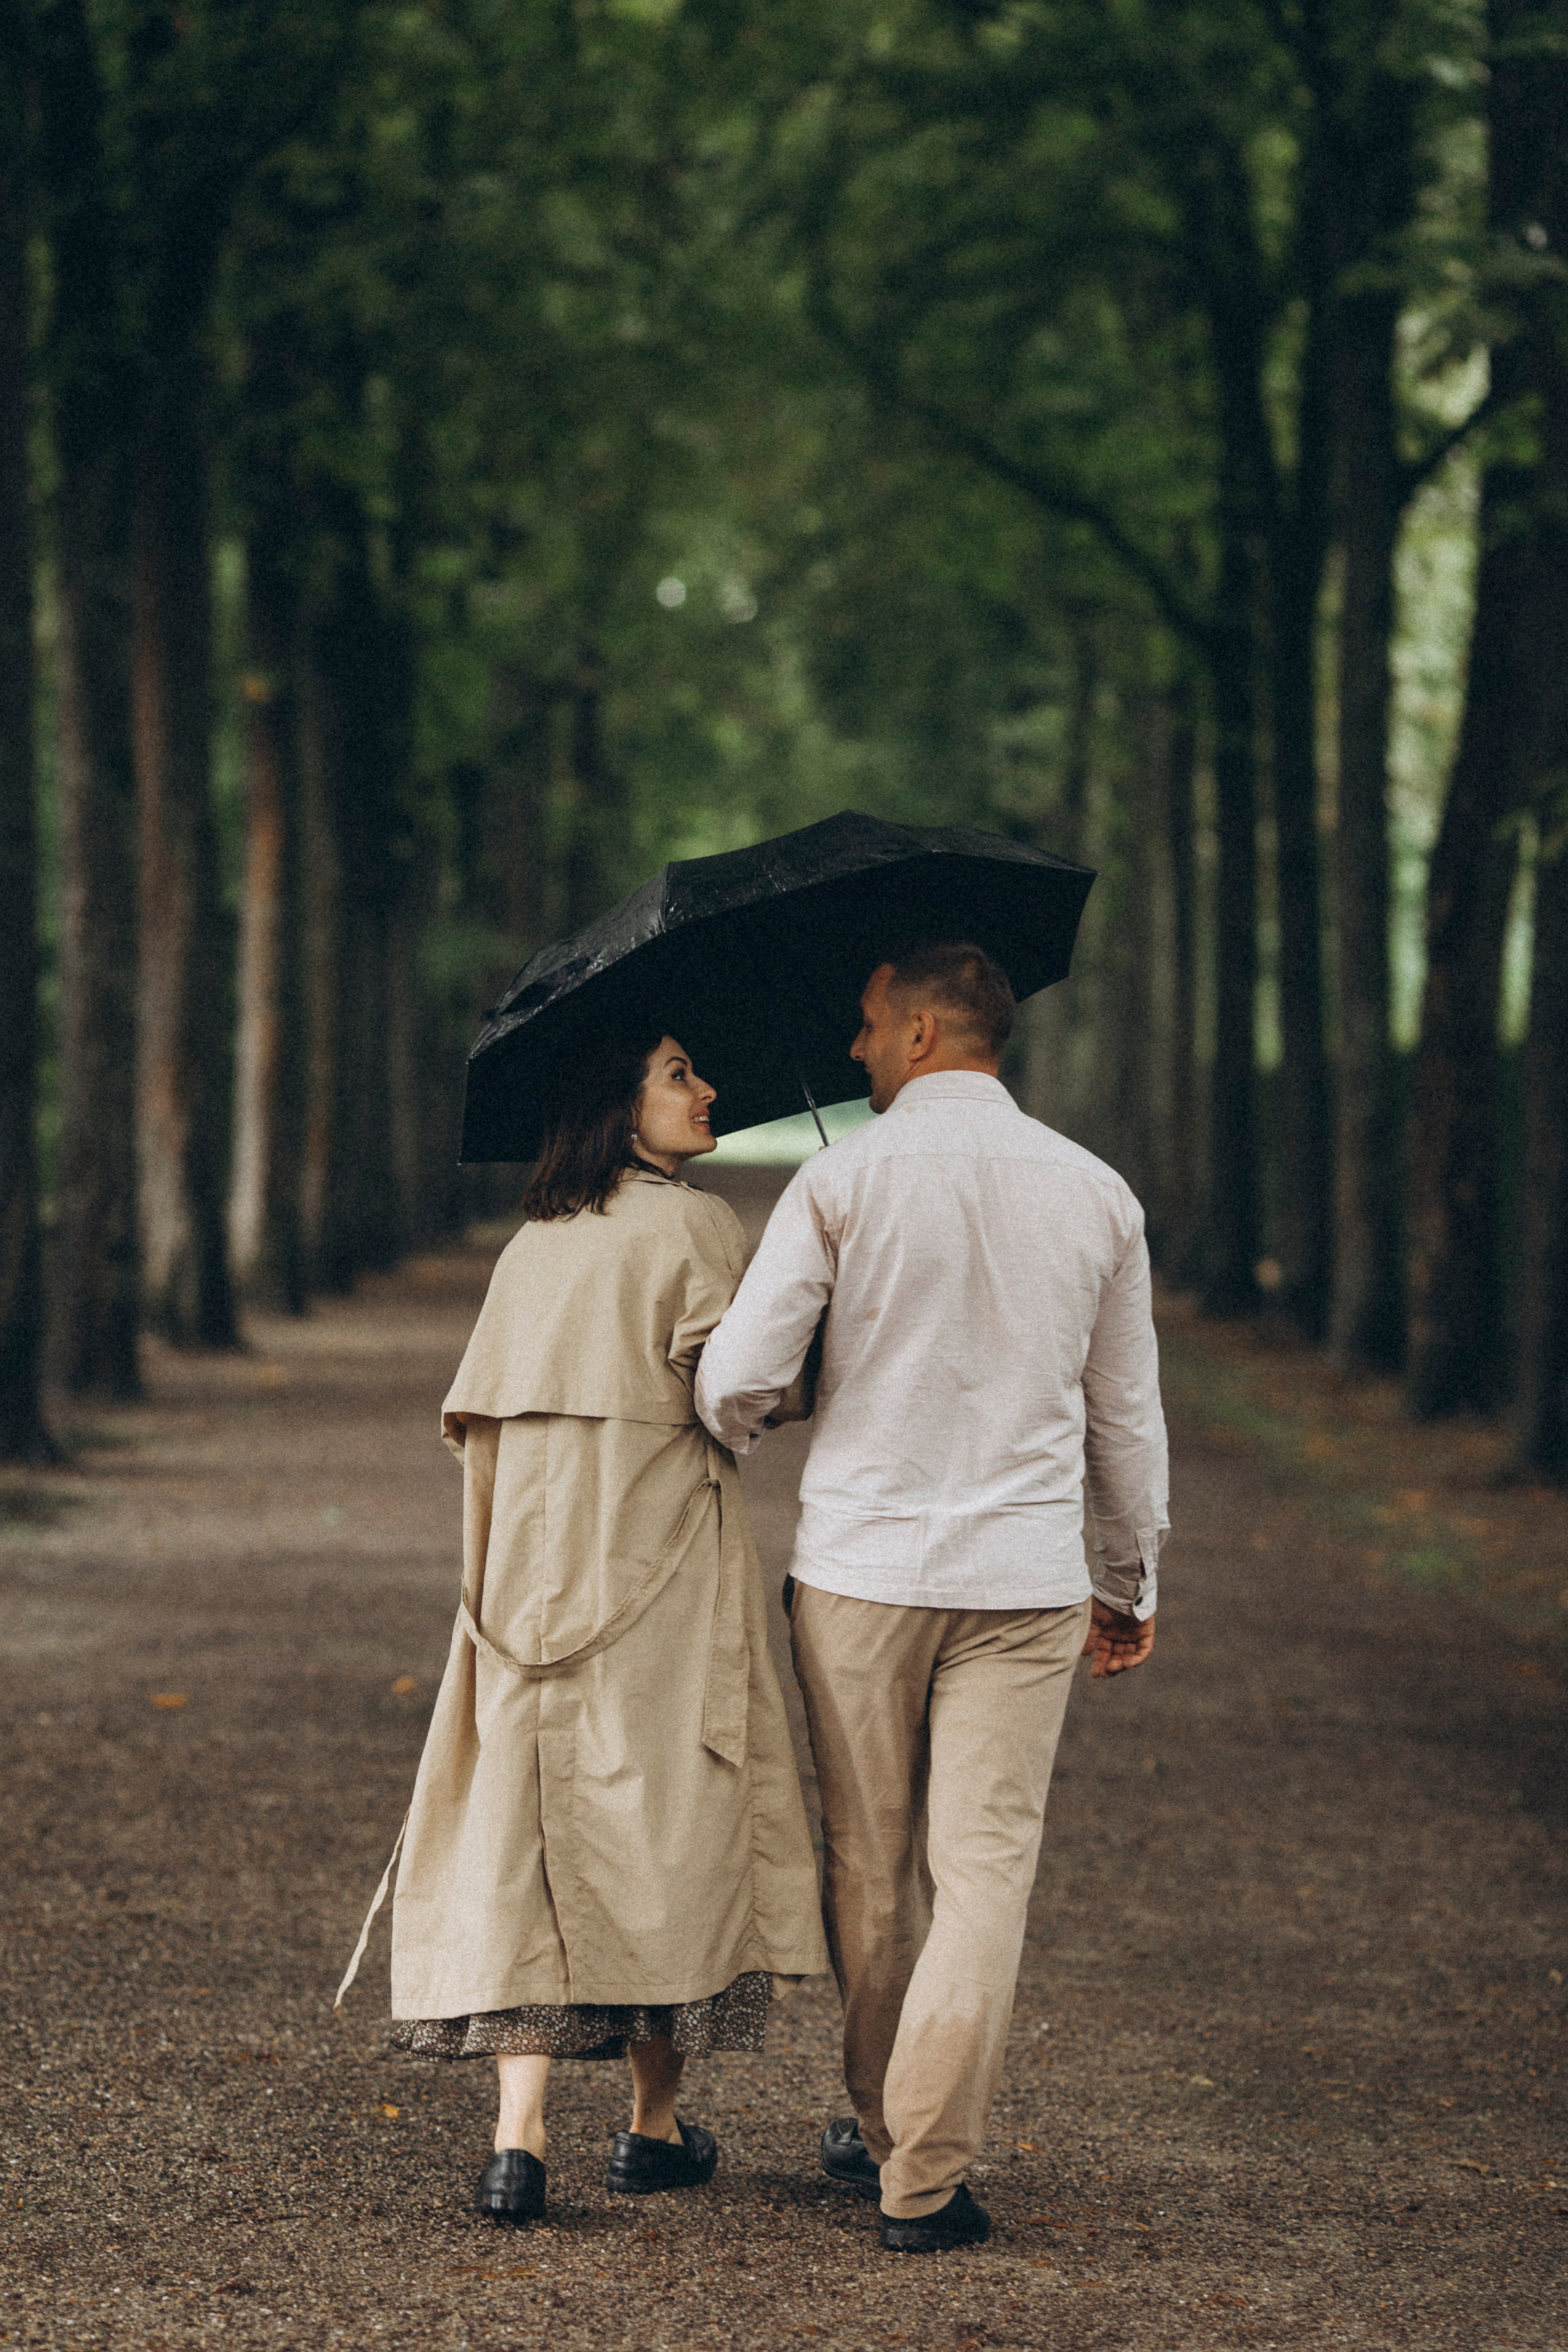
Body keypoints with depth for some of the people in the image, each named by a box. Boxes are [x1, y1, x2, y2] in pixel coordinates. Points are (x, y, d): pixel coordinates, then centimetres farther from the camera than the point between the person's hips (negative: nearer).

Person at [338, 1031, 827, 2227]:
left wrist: (482, 1589, 15)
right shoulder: (697, 1227, -6)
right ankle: (656, 2126, 17)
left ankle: (519, 2136, -9)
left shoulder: (532, 1244, 12)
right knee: (666, 1824, 8)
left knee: (522, 1832, 2)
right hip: (664, 1581, -4)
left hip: (532, 1577, 5)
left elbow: (479, 1430, 10)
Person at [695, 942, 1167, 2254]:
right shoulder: (1096, 1195, 4)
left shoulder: (844, 1178, -6)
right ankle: (926, 2174, -3)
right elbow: (1127, 1414, 11)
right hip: (1026, 1578, 1)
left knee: (870, 1866, 13)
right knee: (985, 1872, 1)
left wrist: (725, 1453, 15)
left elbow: (738, 1376, -9)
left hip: (861, 1565, -1)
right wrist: (1131, 1581, 23)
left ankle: (883, 2130, 27)